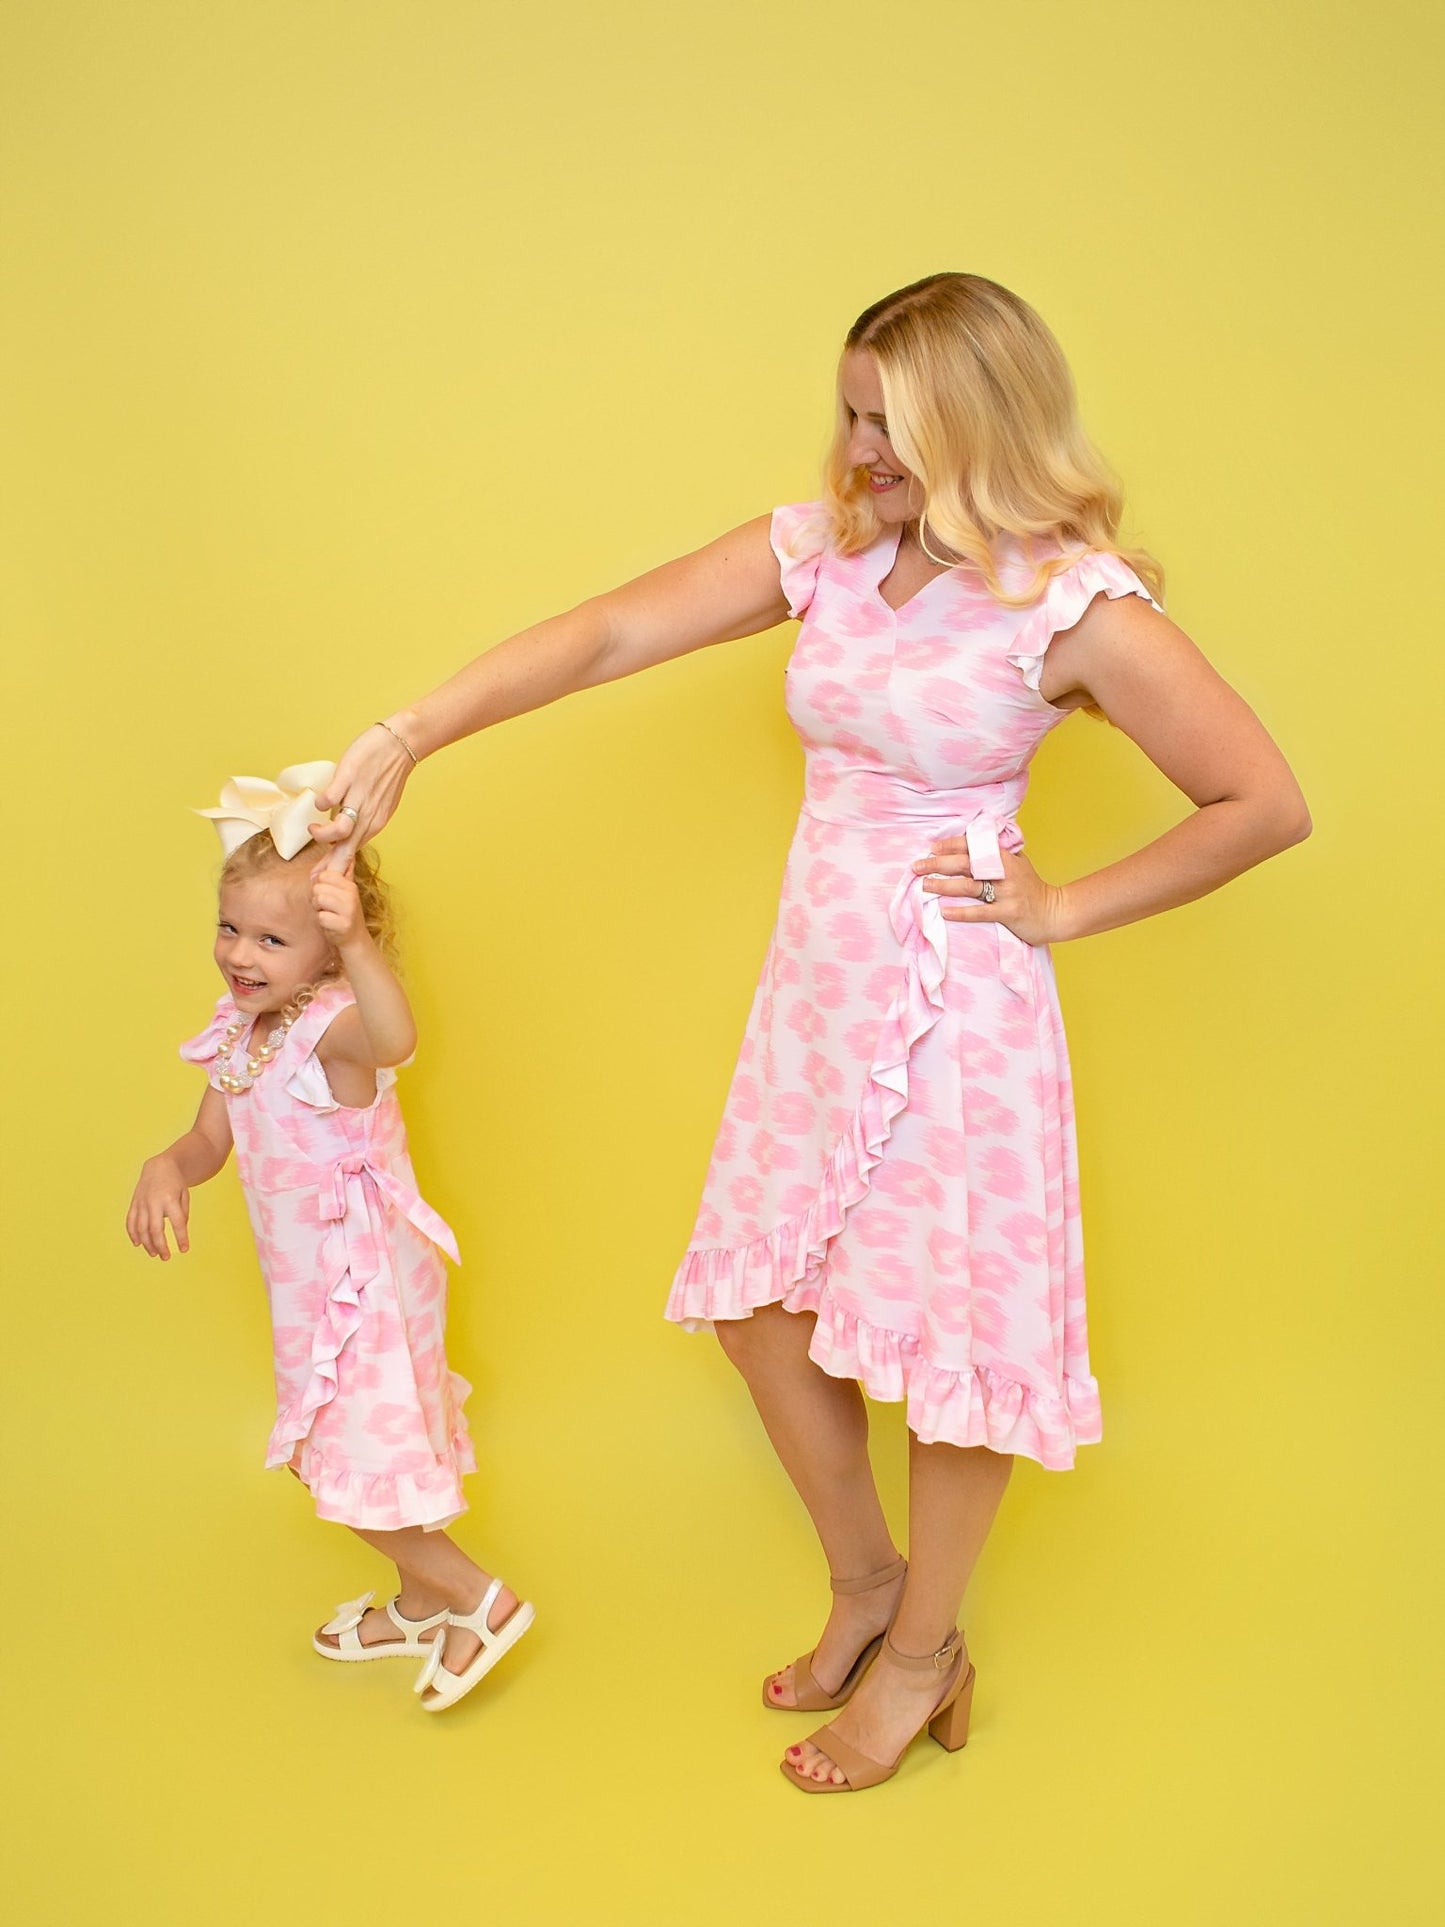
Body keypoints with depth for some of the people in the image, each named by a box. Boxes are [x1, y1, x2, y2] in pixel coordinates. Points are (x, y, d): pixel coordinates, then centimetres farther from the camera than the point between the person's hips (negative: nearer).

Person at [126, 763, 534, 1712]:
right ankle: (419, 1604, 44)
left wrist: (355, 941, -71)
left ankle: (482, 1601, 17)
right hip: (314, 1283, 9)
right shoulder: (239, 1030, -1)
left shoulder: (333, 1027, -28)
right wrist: (167, 1170, -16)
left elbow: (396, 1038, -53)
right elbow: (211, 1140, 7)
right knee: (358, 1449, 23)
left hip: (366, 1280, -9)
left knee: (359, 1467, -2)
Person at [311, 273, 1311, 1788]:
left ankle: (919, 1654, 32)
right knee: (760, 1290, 15)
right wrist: (415, 731, -16)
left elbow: (1267, 805, -11)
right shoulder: (821, 549, 1)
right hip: (816, 979, 6)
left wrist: (1062, 910, -10)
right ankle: (864, 1580, 40)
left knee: (955, 1328, 7)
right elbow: (609, 635, -6)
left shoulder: (1076, 606, -14)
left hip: (956, 997, -6)